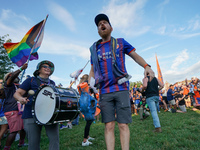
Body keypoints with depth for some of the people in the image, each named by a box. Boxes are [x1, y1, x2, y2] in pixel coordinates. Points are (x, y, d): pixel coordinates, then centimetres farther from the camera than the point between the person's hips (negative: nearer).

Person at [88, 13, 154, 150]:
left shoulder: (120, 42, 10)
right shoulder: (94, 48, 16)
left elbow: (135, 56, 12)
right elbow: (93, 69, 19)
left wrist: (146, 66, -8)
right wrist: (90, 82, 1)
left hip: (121, 89, -1)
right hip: (104, 92, 2)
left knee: (123, 125, 1)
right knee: (109, 126, 4)